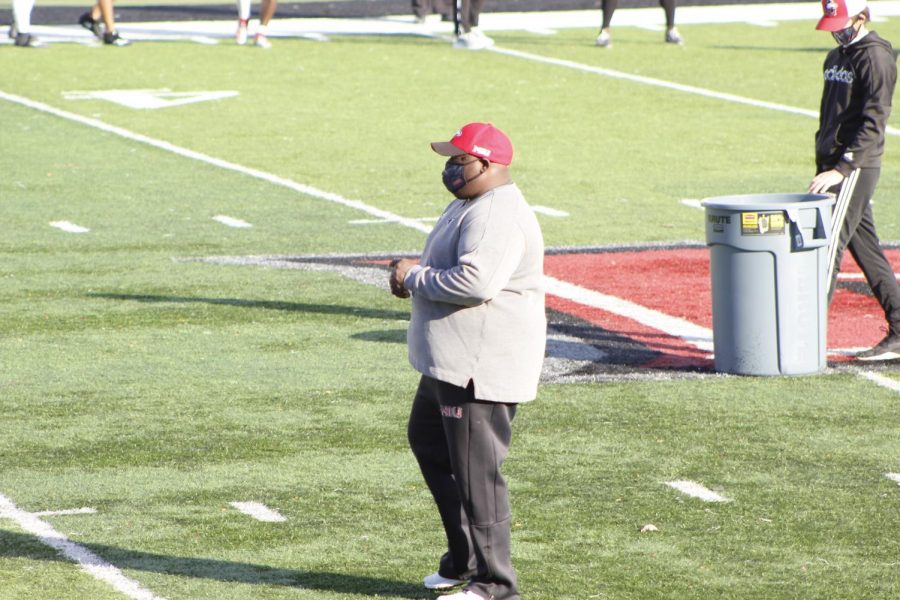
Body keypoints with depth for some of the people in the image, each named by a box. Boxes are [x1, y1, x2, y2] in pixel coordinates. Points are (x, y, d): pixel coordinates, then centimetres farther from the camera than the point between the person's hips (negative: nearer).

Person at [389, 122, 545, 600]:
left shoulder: (497, 217, -21)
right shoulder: (469, 206, 15)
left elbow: (475, 282, -32)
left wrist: (415, 278, -17)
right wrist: (417, 271, 9)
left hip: (481, 368, -12)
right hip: (449, 363, 12)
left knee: (475, 470, -7)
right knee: (428, 442, 23)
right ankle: (463, 560, 32)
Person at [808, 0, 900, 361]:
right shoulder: (836, 57, 18)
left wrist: (841, 169, -24)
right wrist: (823, 167, 18)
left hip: (856, 168, -9)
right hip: (832, 166, 9)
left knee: (829, 247, -11)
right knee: (867, 253, 9)